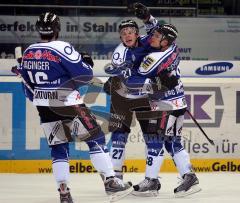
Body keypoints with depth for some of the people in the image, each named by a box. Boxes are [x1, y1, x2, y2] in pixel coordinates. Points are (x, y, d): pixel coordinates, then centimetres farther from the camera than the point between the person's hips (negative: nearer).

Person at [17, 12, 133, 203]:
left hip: (45, 108, 6)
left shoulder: (28, 53, 5)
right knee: (95, 138, 3)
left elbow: (28, 87, 15)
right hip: (67, 103, -6)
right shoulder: (61, 48, -15)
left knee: (58, 147, 13)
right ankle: (111, 181, -1)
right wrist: (87, 62, 7)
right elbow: (84, 74, -15)